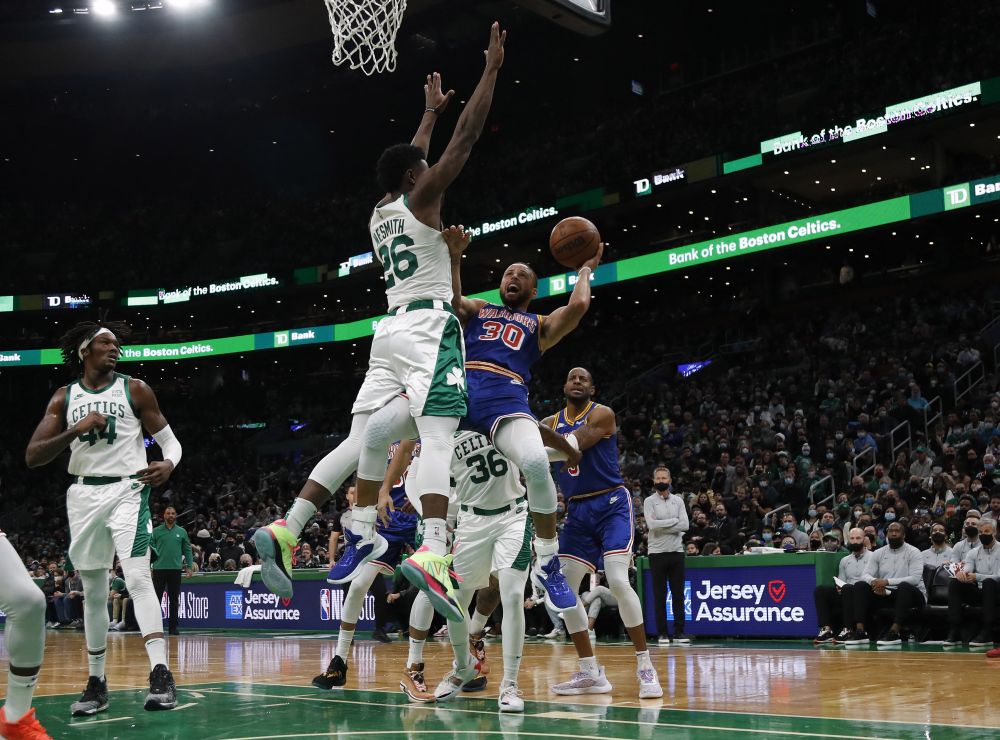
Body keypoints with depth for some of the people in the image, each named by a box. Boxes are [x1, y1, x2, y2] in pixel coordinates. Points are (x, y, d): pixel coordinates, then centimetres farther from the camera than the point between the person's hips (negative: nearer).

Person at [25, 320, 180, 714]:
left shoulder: (134, 390, 1)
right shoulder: (64, 397, 6)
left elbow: (169, 440, 2)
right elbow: (32, 456, 0)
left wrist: (167, 464, -21)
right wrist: (75, 430, -16)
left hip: (127, 490, -3)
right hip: (85, 494, 3)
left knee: (137, 577, -19)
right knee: (93, 591, 8)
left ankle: (161, 675, -24)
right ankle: (96, 683, 17)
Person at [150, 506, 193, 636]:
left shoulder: (182, 532, 9)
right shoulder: (156, 531, 5)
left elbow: (187, 550, 9)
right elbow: (150, 548, 4)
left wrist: (189, 566, 1)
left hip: (175, 569, 1)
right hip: (159, 569, -1)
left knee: (174, 599, 5)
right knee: (156, 598, 0)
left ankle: (173, 627, 10)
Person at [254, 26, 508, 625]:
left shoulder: (380, 212, 21)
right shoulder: (421, 199, 1)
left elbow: (411, 161, 38)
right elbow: (467, 139, -2)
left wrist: (429, 113, 51)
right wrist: (491, 69, 4)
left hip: (391, 329, 8)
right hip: (429, 327, -8)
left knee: (362, 441, 6)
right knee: (438, 439, -19)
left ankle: (286, 528, -3)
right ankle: (433, 552, -36)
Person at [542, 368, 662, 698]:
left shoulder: (602, 414, -9)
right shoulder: (551, 423, 10)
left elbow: (572, 447, -23)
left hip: (611, 504, -6)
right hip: (577, 510, 6)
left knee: (618, 581, -21)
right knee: (563, 586, 0)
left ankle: (645, 668, -10)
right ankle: (591, 673, 9)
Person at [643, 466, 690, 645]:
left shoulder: (678, 500, 9)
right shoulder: (649, 501, 1)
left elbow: (685, 525, -4)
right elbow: (652, 524, -15)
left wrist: (662, 526, -11)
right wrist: (674, 521, -9)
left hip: (676, 551, 3)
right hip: (657, 552, -2)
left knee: (678, 593, 3)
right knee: (659, 595, 1)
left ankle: (679, 632, 7)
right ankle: (663, 633, 6)